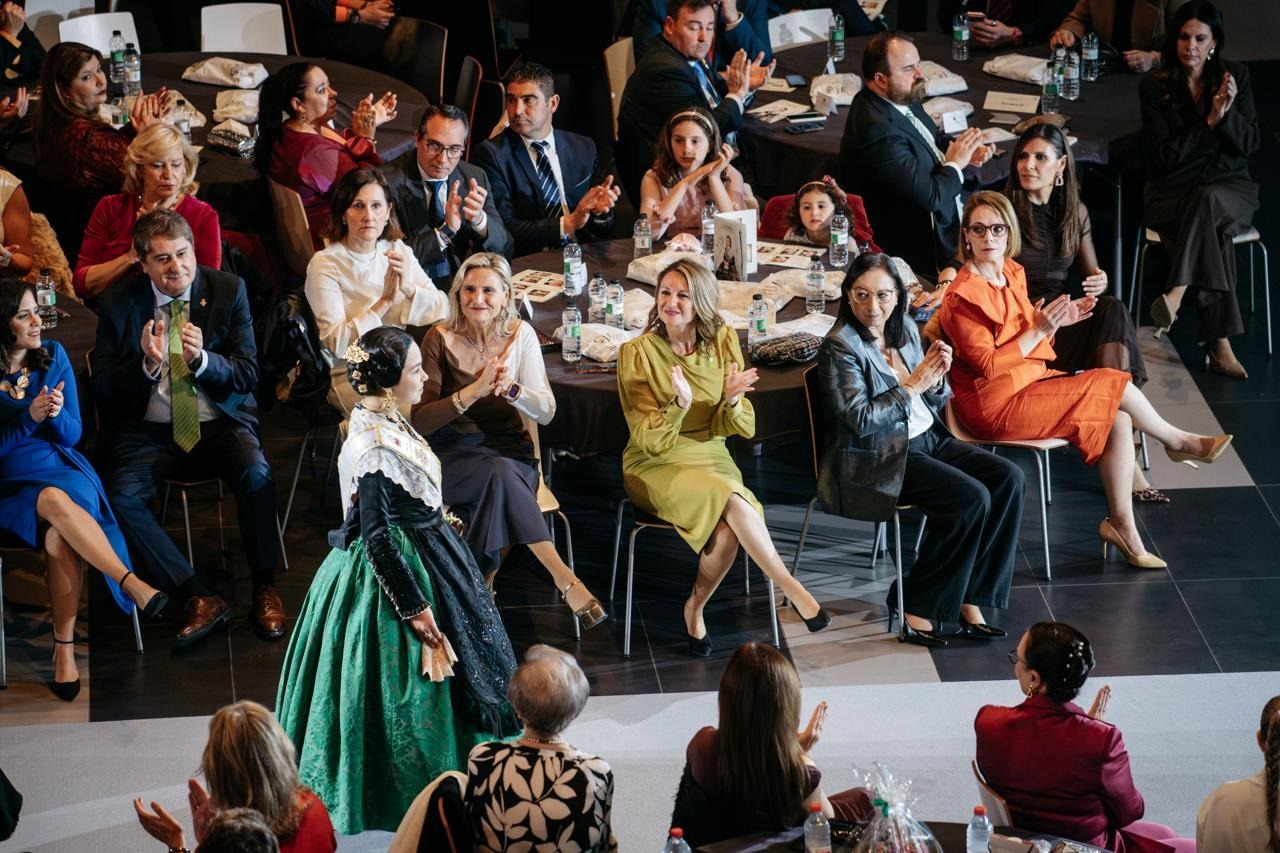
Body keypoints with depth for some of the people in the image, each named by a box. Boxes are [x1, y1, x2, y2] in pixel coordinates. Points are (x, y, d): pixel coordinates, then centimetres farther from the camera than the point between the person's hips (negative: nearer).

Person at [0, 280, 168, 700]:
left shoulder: (53, 356, 6)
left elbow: (72, 434, 7)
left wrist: (55, 415, -15)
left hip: (61, 469, 2)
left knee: (59, 537, -33)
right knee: (56, 502, -38)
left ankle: (65, 649, -27)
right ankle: (133, 584, -40)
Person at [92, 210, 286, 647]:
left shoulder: (228, 290, 0)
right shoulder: (118, 303, 0)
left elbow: (248, 375, -2)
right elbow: (104, 388, -1)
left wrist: (202, 359, -23)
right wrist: (147, 364, -21)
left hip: (219, 424, 0)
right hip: (150, 431, 1)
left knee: (255, 474, -31)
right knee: (120, 497, -27)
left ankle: (265, 588, -10)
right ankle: (201, 599, -19)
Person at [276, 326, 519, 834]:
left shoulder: (389, 426, 3)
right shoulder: (371, 449, -26)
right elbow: (377, 538, -25)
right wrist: (416, 610, -22)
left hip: (420, 559, 10)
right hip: (391, 576, -10)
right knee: (408, 690, 1)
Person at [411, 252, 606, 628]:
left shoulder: (520, 334, 1)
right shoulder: (441, 339, -7)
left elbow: (546, 412, -1)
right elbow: (420, 421, -13)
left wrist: (510, 388, -22)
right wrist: (474, 391, -27)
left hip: (509, 452, 3)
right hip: (454, 455, -3)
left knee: (495, 493, -32)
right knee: (500, 474, -34)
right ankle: (564, 579, -37)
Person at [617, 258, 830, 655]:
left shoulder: (723, 342, 1)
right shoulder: (637, 353, -8)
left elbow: (743, 429, 1)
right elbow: (650, 441, -12)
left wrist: (732, 401, -22)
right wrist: (678, 406, -31)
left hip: (711, 458, 3)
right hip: (655, 468, -3)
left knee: (728, 531, -29)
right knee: (733, 501, -32)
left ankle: (695, 608, -5)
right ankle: (792, 589, -23)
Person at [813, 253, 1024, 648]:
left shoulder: (905, 329, 10)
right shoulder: (840, 346, -11)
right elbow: (861, 419, -19)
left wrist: (936, 379, -5)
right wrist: (911, 386, -16)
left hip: (926, 439, 8)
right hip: (877, 460, -8)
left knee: (1009, 478, -10)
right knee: (972, 497, -25)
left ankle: (970, 599, -9)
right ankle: (916, 609, -15)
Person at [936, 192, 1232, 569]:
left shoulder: (1012, 272, 8)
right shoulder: (962, 297, -18)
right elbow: (988, 366, -21)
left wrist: (1055, 321, -2)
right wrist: (1038, 331, -24)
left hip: (1029, 381, 8)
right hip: (996, 404, -8)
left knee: (1119, 418, -10)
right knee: (1114, 384, -10)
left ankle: (1122, 524, -3)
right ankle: (1177, 442, 17)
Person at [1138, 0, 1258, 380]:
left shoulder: (1236, 77, 4)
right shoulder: (1154, 87, -2)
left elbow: (1250, 145, 2)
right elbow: (1163, 157, -8)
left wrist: (1228, 113, -18)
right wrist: (1210, 120, -15)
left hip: (1229, 185, 1)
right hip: (1173, 189, -1)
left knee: (1208, 201, -38)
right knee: (1213, 233, -35)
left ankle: (1176, 293, -45)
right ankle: (1219, 343, -40)